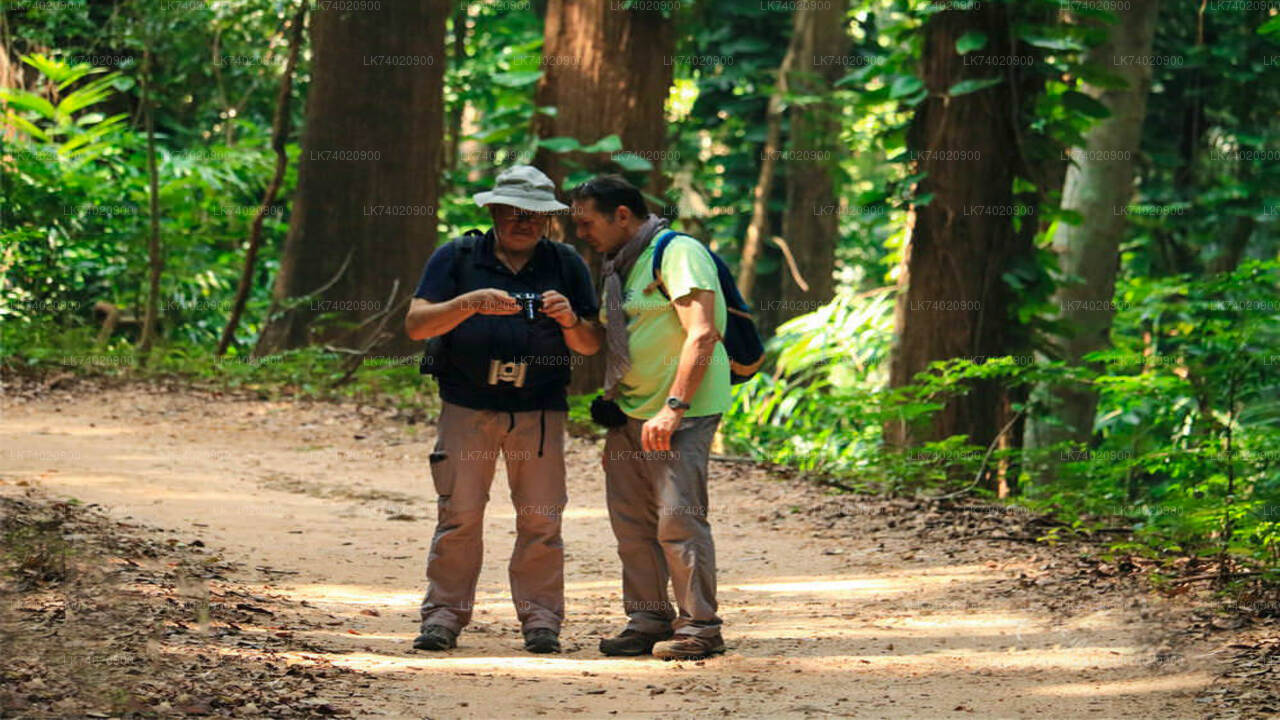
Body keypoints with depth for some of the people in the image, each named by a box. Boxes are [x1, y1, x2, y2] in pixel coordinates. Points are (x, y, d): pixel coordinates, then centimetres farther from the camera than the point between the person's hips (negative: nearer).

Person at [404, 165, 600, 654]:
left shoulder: (566, 265, 8)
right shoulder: (457, 258, 3)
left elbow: (591, 345, 7)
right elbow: (416, 324, -6)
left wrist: (569, 320, -15)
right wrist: (471, 303, -21)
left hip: (540, 412, 1)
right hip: (467, 407, -1)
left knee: (541, 519, -1)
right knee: (458, 516, -3)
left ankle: (541, 618, 5)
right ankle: (444, 614, 4)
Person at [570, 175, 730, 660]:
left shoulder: (678, 253, -11)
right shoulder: (618, 267, 18)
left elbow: (702, 334, -20)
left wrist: (674, 408, -24)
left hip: (680, 414, -9)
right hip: (629, 413, 9)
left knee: (678, 518, -11)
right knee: (631, 521, 6)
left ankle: (699, 627, -6)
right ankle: (648, 621, 13)